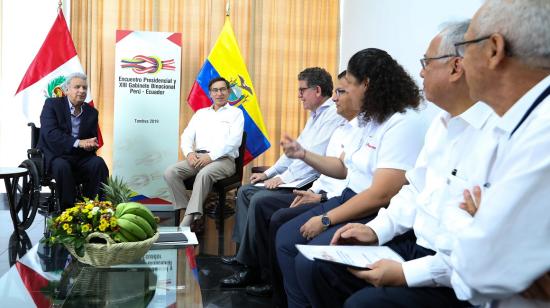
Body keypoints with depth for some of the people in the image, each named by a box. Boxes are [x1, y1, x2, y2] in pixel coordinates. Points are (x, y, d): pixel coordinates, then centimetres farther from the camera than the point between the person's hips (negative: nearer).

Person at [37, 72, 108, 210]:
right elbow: (50, 133, -16)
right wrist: (78, 142, -27)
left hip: (80, 157, 4)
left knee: (98, 163, -25)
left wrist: (90, 144, -16)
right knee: (62, 166, -35)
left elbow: (93, 139, 11)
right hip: (54, 155, -4)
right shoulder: (52, 104, -2)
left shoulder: (92, 112, 11)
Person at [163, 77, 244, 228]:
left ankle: (188, 220, -35)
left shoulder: (236, 113, 9)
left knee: (204, 174, -37)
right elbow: (186, 136, 15)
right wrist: (189, 153, -7)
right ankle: (190, 212, -19)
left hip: (223, 159, -5)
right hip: (197, 158, 5)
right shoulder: (201, 113, 24)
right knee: (170, 172, -21)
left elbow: (234, 141, -6)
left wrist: (211, 156, -17)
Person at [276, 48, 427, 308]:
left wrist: (326, 220, -19)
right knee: (286, 238, 3)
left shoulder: (404, 124, -20)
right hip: (349, 198, 10)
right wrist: (303, 154, 15)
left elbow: (381, 195, -25)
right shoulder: (371, 119, 12)